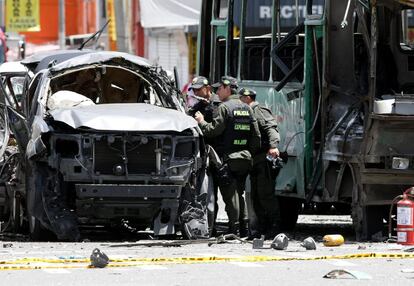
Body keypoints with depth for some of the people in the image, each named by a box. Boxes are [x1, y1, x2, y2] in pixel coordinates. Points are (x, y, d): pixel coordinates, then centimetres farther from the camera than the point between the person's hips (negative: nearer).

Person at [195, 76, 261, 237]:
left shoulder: (225, 107, -9)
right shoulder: (246, 108, 13)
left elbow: (213, 130, -14)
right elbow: (256, 135, 12)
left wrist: (201, 122, 3)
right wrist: (251, 152, 18)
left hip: (228, 158, -7)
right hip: (245, 159, 7)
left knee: (230, 195, -5)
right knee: (239, 193, 15)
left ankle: (234, 229, -9)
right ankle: (244, 228, 12)